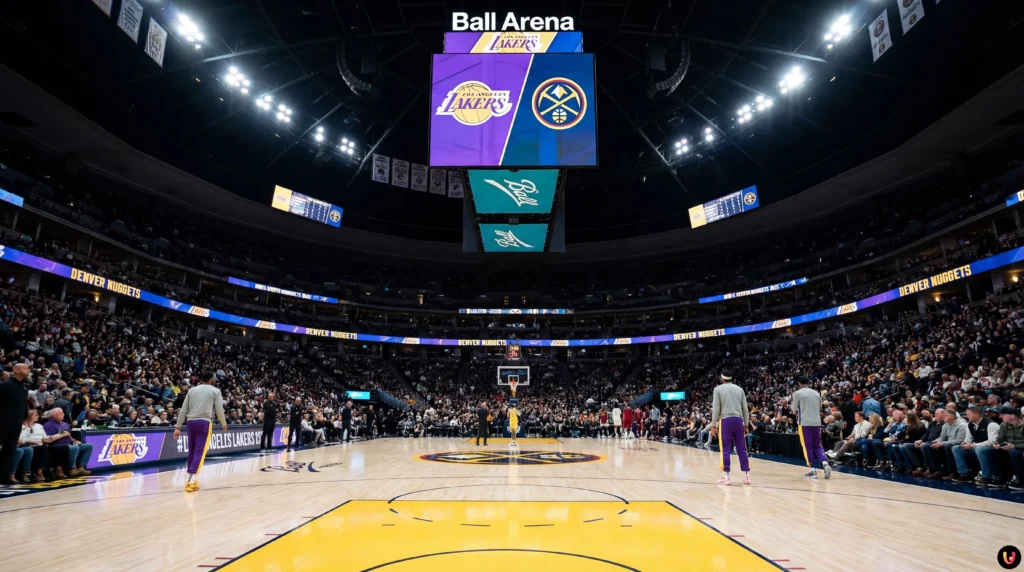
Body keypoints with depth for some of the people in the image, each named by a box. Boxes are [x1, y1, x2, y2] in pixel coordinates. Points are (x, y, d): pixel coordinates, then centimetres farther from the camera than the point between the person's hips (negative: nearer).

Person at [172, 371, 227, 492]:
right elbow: (219, 409, 2)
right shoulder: (215, 391, 5)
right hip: (204, 422, -5)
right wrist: (223, 423, 18)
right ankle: (191, 481, -14)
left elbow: (183, 410, 12)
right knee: (199, 452, -4)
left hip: (190, 422, 5)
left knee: (192, 451, 16)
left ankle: (190, 478, 23)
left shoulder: (192, 390, 16)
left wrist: (178, 427, 13)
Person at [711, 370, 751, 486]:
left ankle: (726, 477, 1)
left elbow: (716, 409, -4)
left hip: (725, 420, -3)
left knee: (726, 449, 0)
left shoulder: (718, 389, 1)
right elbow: (745, 409, 11)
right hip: (738, 420, 4)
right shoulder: (739, 389, 12)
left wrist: (713, 424, 2)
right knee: (742, 449, 9)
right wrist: (746, 424, 18)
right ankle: (746, 476, 11)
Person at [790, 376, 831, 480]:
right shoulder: (816, 393, 12)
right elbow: (819, 409, 21)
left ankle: (813, 470, 1)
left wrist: (791, 403, 23)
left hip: (804, 423, -5)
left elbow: (794, 410, 3)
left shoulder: (797, 393, -4)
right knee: (817, 445, 16)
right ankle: (825, 464, -5)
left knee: (807, 446, 3)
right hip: (817, 422, 5)